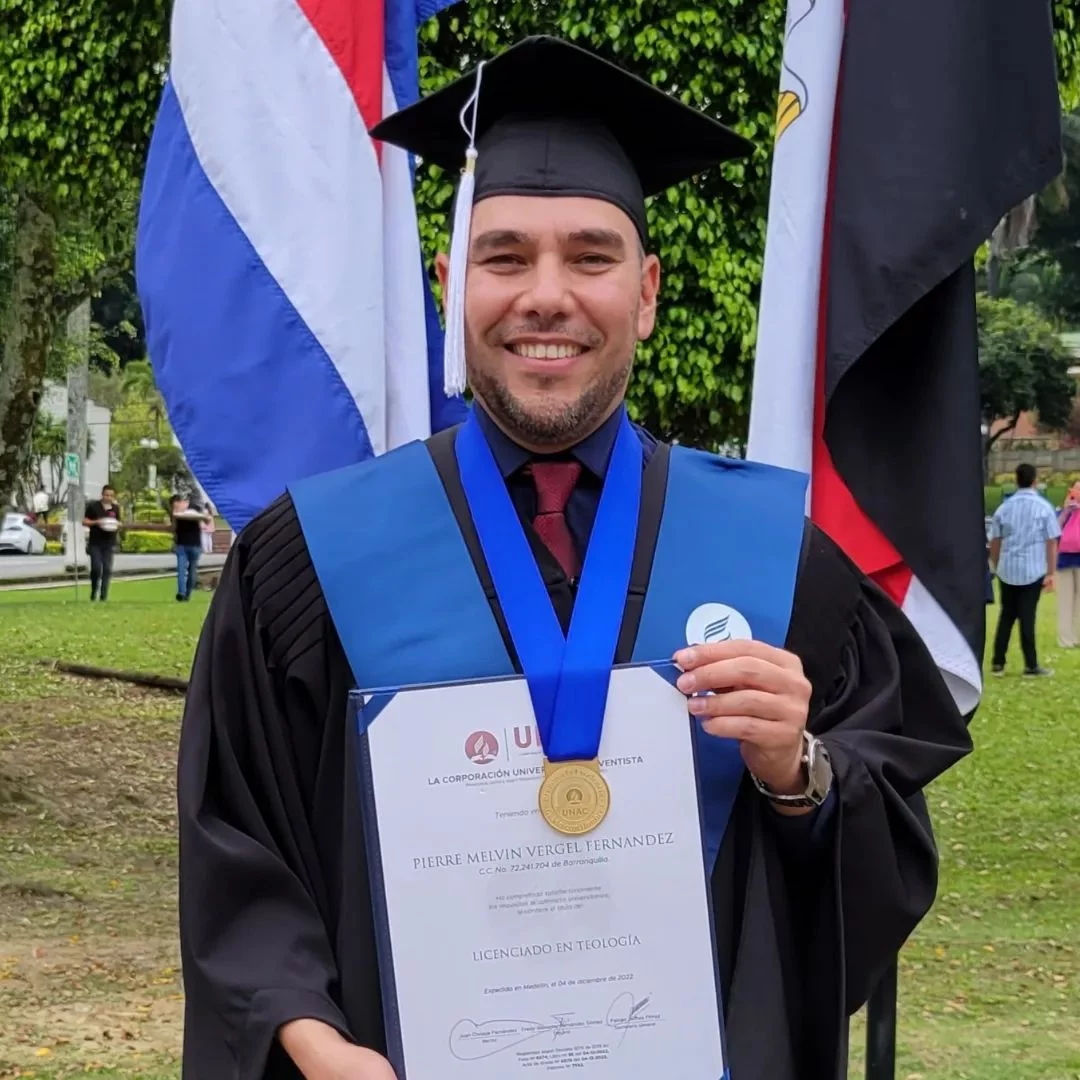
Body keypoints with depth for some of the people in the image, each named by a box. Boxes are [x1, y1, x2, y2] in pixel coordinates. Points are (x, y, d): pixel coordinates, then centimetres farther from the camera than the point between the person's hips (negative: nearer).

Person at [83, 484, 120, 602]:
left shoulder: (115, 508, 9)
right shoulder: (93, 506, -3)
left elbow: (118, 523, 20)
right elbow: (85, 521, -1)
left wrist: (117, 524, -4)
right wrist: (96, 522, -17)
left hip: (109, 543, 3)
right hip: (95, 543, -3)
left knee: (107, 569, -3)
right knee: (96, 568, -10)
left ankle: (103, 595, 1)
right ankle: (93, 592, 13)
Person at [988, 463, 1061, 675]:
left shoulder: (1004, 508, 4)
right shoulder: (1044, 507, -4)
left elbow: (995, 542, 7)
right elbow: (1052, 542, -6)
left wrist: (996, 567, 18)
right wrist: (1050, 573, -2)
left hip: (1007, 570, 3)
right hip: (1033, 570, -3)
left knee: (1006, 615, 12)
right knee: (1027, 616, 1)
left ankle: (998, 663, 11)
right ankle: (1031, 665, 4)